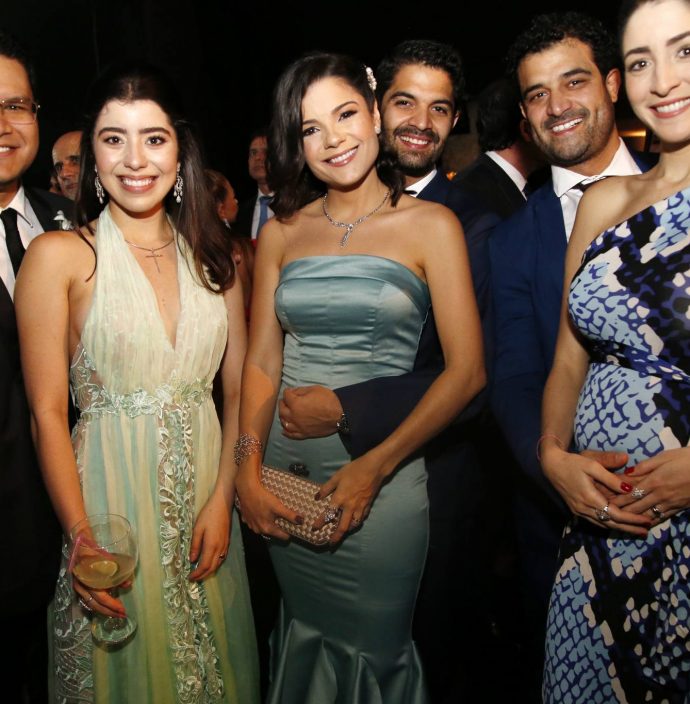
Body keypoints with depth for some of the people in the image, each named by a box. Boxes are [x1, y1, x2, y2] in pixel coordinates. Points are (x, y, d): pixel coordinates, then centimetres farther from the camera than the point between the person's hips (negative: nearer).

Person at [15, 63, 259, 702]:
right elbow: (47, 412, -9)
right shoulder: (60, 256, -7)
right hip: (111, 495, -3)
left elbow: (239, 390, 4)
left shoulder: (210, 254, 4)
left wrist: (221, 500, -6)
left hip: (206, 490, 4)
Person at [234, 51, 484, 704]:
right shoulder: (280, 232, 5)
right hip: (285, 470, 3)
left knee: (373, 646, 11)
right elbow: (262, 360, 3)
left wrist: (375, 466, -17)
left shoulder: (431, 226, -5)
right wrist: (247, 471, -9)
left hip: (382, 471, -3)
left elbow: (467, 370, -10)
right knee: (305, 637, 20)